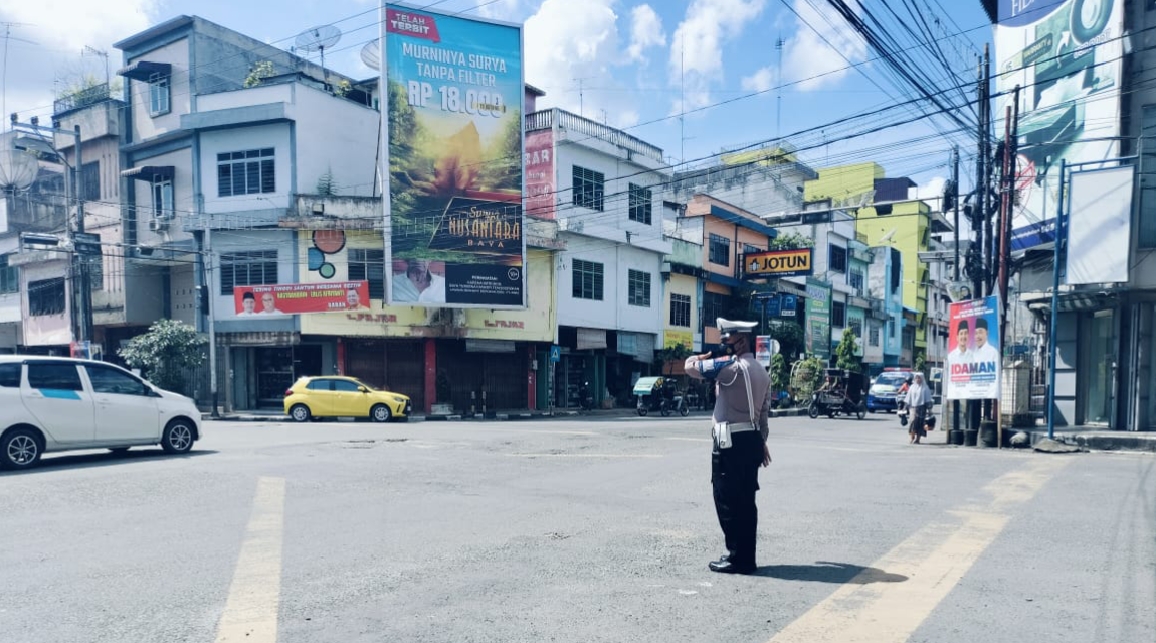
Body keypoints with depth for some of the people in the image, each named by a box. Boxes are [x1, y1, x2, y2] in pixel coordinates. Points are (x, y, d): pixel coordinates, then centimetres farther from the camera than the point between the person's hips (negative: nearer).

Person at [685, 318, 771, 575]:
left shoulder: (730, 365, -13)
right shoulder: (761, 372, 16)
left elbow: (690, 366, -8)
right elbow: (763, 412, 18)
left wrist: (707, 355, 12)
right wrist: (762, 441, 22)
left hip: (731, 441, -9)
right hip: (751, 440, 9)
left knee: (728, 501, -1)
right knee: (745, 501, 13)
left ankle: (738, 558, 3)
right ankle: (745, 556, 20)